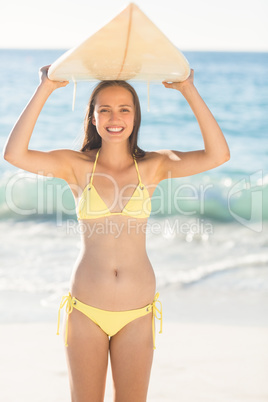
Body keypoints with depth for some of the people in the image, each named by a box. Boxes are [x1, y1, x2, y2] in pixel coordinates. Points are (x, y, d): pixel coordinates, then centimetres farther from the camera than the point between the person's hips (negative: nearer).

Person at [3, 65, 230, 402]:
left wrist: (188, 90, -15)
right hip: (85, 310, -1)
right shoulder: (77, 165, -3)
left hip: (137, 314, 1)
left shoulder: (153, 166, 0)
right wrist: (45, 89, -17)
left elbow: (218, 155, -13)